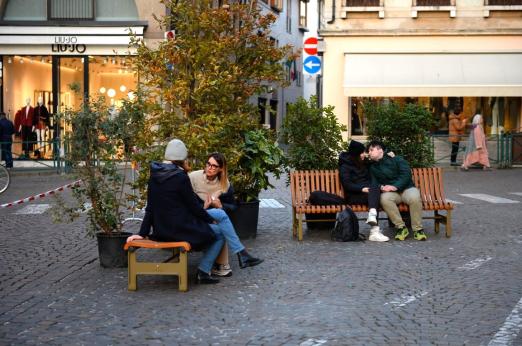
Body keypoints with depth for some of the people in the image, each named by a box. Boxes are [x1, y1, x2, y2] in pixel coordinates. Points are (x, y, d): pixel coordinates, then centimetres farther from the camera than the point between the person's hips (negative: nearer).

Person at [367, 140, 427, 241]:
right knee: (384, 199, -35)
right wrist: (381, 187, -15)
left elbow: (406, 174, -6)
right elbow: (374, 183, 9)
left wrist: (395, 186, -19)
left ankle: (417, 229, -24)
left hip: (406, 188, -2)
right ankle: (401, 227, -26)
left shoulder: (396, 160, 5)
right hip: (389, 192, 2)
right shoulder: (372, 167, 17)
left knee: (415, 198, -36)